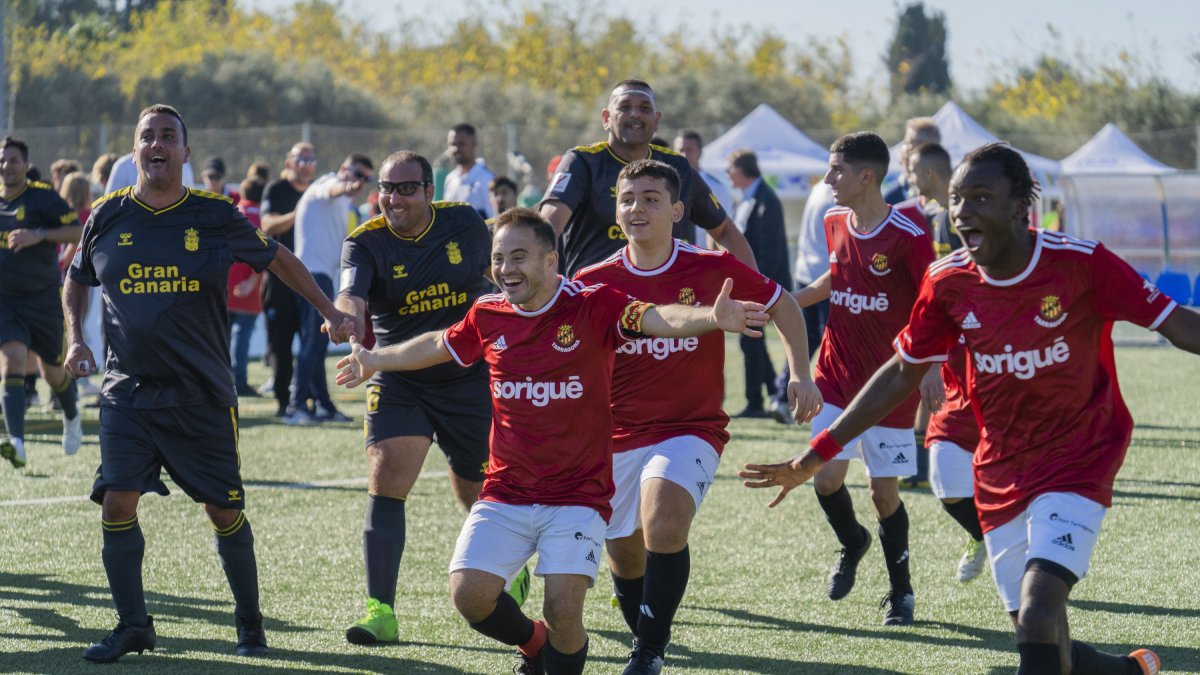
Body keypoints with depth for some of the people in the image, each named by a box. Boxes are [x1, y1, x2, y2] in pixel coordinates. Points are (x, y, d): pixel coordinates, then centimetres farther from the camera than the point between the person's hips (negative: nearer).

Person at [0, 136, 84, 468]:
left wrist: (39, 235, -24)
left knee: (53, 372, 12)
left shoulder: (43, 196, -8)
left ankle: (72, 418, 46)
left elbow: (77, 230, -13)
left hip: (43, 299, -2)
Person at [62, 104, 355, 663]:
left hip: (204, 396, -1)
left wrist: (330, 312, 11)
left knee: (224, 512, 4)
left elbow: (277, 258, 13)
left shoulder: (215, 216, -3)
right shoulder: (107, 217, 1)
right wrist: (75, 338, 5)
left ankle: (250, 624, 22)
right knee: (116, 503, -12)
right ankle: (132, 625, 1)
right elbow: (77, 281, 19)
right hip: (128, 391, 1)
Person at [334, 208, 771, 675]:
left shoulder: (593, 306, -11)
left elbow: (657, 319, -29)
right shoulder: (488, 315, 3)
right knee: (469, 595, -11)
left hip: (576, 496, -4)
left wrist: (711, 317, -49)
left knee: (562, 612, -18)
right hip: (504, 494, 4)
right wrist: (374, 360, 39)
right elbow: (437, 346, 24)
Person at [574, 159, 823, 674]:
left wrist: (801, 375, -1)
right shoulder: (595, 283, -5)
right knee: (625, 555, 11)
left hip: (692, 429, -3)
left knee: (664, 518, -30)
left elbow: (780, 305, 7)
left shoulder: (712, 270, -8)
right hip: (618, 435, 3)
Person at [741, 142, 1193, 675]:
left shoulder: (1079, 263, -16)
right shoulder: (949, 282, -4)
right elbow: (901, 375, 8)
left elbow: (1176, 323, -11)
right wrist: (814, 457, 9)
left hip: (1076, 466, -4)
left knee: (1037, 619, -24)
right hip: (1001, 476, 5)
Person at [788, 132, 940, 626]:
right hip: (836, 375, 5)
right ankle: (852, 544, 30)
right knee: (826, 475, -3)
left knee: (883, 489, 0)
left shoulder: (907, 236, -16)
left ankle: (901, 592, 17)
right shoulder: (834, 223, 4)